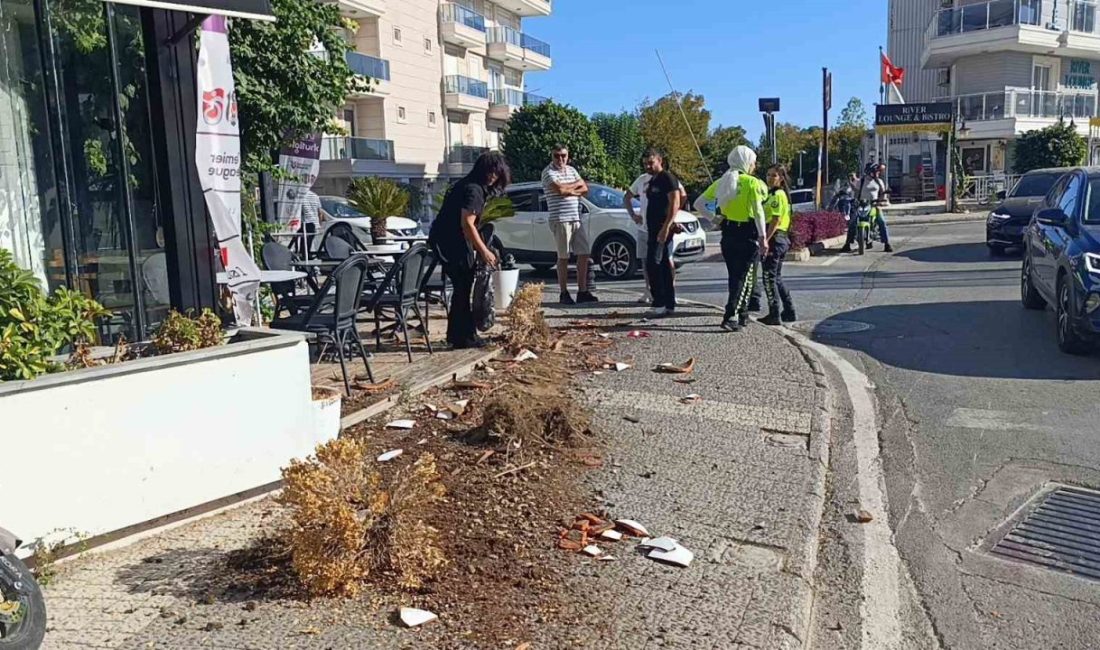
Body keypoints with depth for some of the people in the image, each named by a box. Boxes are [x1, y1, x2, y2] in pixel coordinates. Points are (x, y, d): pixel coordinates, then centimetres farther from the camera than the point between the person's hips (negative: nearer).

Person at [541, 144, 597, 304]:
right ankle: (564, 293, 6)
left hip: (577, 218, 7)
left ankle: (582, 291, 10)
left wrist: (570, 191, -8)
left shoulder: (571, 170, 16)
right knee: (563, 257, -1)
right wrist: (576, 184, -1)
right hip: (560, 219, -6)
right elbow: (559, 189, -18)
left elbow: (585, 189, 10)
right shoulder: (548, 172, -4)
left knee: (584, 253, 4)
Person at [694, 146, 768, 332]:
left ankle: (742, 316, 25)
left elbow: (699, 203, 8)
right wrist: (763, 237, -16)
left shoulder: (721, 182, 8)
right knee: (744, 277, -1)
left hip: (728, 233, 6)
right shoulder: (752, 183, -9)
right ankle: (730, 317, -12)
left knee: (734, 276, 16)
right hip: (747, 233, -6)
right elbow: (758, 211, -18)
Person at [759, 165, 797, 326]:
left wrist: (765, 241, -22)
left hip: (774, 238, -10)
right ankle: (789, 312, 21)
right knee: (776, 278, 16)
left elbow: (775, 221, -19)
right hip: (781, 239, 10)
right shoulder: (777, 194, 18)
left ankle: (774, 315, -2)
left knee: (769, 278, -5)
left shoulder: (777, 195, -12)